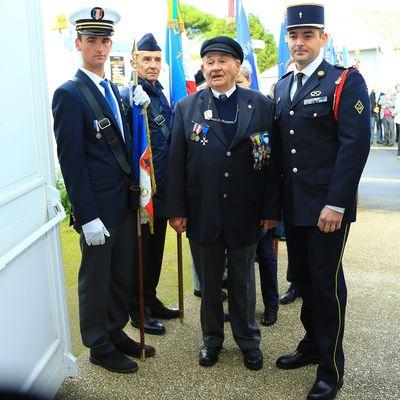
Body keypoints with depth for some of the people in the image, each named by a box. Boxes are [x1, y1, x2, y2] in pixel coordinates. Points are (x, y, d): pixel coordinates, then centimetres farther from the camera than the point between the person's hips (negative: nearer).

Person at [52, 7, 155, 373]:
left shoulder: (114, 90, 13)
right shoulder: (69, 94, -11)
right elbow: (71, 160, -16)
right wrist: (87, 216, -19)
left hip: (125, 202, 8)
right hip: (97, 207, -8)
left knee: (123, 274, 17)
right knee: (96, 278, 8)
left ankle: (116, 332, 36)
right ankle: (99, 346, 26)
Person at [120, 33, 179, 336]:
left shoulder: (162, 95, 12)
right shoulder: (127, 96, -12)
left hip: (162, 189, 7)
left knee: (156, 248, 17)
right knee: (139, 249, 5)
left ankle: (151, 300, 33)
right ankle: (138, 309, 21)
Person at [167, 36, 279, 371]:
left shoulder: (262, 106, -1)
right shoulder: (186, 108, 1)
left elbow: (272, 160, -1)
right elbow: (177, 163, 0)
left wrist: (271, 209, -3)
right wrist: (177, 210, -3)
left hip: (245, 214, 0)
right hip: (203, 214, 1)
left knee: (243, 280, 15)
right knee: (209, 281, 15)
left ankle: (248, 340, 35)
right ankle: (212, 338, 35)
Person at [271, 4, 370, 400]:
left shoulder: (346, 81, -6)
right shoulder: (281, 87, 13)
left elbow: (355, 144, -15)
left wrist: (336, 204, -20)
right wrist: (277, 196, 8)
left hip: (327, 206, -6)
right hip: (292, 204, 6)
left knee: (326, 282, 2)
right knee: (304, 277, 15)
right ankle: (312, 344, 34)